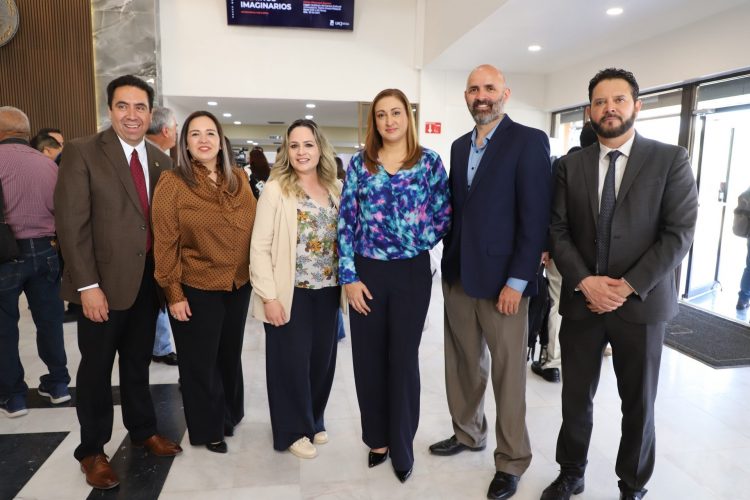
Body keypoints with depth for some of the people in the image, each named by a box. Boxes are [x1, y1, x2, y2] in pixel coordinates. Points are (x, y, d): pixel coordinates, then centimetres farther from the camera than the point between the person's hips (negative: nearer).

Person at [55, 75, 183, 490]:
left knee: (138, 362, 18)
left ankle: (143, 430, 36)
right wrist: (88, 286, -17)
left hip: (148, 279, 4)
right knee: (96, 368, 10)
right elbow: (72, 224, -13)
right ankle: (91, 451, 28)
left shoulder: (160, 160, 7)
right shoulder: (81, 152, -8)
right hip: (104, 282, -4)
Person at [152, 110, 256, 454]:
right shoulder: (172, 183, -9)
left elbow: (253, 228, 8)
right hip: (196, 289, -4)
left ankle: (229, 415, 41)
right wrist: (173, 292, -12)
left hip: (238, 286, 5)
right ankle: (207, 429, 30)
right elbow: (165, 242, -10)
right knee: (200, 362, 11)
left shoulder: (238, 180, 4)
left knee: (230, 355, 19)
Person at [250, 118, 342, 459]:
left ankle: (314, 421, 34)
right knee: (292, 361, 7)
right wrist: (269, 296, -15)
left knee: (322, 359, 13)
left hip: (327, 291, 5)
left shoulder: (335, 189, 7)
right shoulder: (276, 189, -7)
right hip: (291, 292, -4)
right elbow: (260, 248, -10)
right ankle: (293, 430, 26)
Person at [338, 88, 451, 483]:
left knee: (403, 359, 9)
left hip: (411, 272, -1)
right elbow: (346, 221, -1)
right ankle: (377, 439, 31)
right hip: (367, 272, 2)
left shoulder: (429, 161, 0)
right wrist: (349, 276, -6)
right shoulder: (360, 163, 3)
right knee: (368, 358, 9)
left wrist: (420, 239, -12)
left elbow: (443, 216, 2)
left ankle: (402, 447, 27)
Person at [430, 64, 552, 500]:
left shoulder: (529, 141, -7)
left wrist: (517, 280, -15)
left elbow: (536, 217, -12)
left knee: (507, 373, 6)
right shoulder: (460, 146, 14)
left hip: (502, 278, -5)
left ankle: (512, 460, 24)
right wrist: (450, 260, 6)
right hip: (458, 274, 6)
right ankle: (468, 433, 36)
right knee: (464, 363, 15)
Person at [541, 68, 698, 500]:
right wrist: (585, 281, -13)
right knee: (576, 398, 12)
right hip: (581, 300, 2)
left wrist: (628, 287, -16)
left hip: (642, 303, -2)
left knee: (639, 403, 13)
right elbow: (559, 231, 1)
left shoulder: (670, 160, -2)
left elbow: (679, 233, -9)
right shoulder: (572, 165, 5)